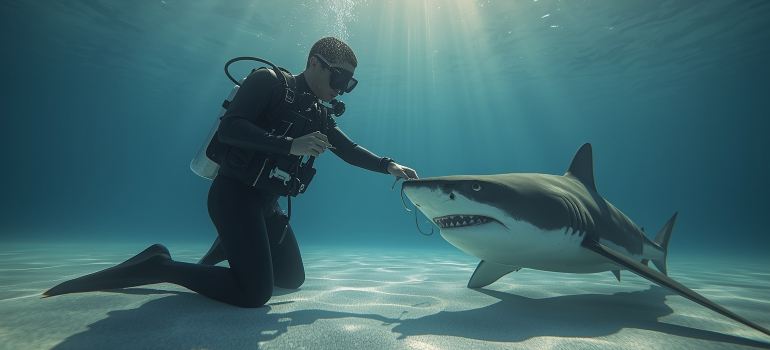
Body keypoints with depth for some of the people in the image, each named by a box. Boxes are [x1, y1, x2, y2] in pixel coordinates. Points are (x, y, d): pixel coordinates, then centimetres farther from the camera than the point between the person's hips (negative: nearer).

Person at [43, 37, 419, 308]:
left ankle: (227, 248, 31)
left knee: (293, 279, 15)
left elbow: (348, 148, 14)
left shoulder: (318, 114, 12)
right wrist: (291, 144, -32)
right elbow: (228, 128, -23)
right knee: (254, 294, -17)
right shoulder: (268, 81, -11)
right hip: (235, 194, -8)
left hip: (267, 202, 9)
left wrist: (389, 166, 1)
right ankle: (160, 267, -2)